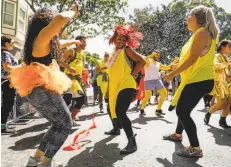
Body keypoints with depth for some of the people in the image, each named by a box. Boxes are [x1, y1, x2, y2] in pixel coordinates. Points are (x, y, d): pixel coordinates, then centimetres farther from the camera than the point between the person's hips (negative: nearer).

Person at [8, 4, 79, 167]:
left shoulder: (44, 42, 15)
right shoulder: (40, 37, -11)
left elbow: (56, 44, 38)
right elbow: (61, 19, -27)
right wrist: (73, 12, -8)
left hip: (36, 89, 10)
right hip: (43, 89, -10)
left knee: (58, 124, 20)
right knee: (65, 124, 4)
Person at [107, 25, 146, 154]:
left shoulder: (127, 50, -3)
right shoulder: (114, 54, 19)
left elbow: (142, 61, -12)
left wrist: (132, 74, -13)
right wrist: (109, 89, 20)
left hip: (126, 86, -8)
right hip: (115, 87, 9)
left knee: (120, 112, -20)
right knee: (113, 109, 19)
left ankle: (132, 142, -16)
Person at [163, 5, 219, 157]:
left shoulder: (202, 33, -14)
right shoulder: (198, 34, 18)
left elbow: (192, 59, -21)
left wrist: (172, 74, -16)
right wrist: (176, 72, 13)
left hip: (199, 80, -10)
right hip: (194, 79, 10)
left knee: (182, 112, -8)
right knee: (183, 109, 20)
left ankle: (196, 148, 0)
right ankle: (178, 134, 39)